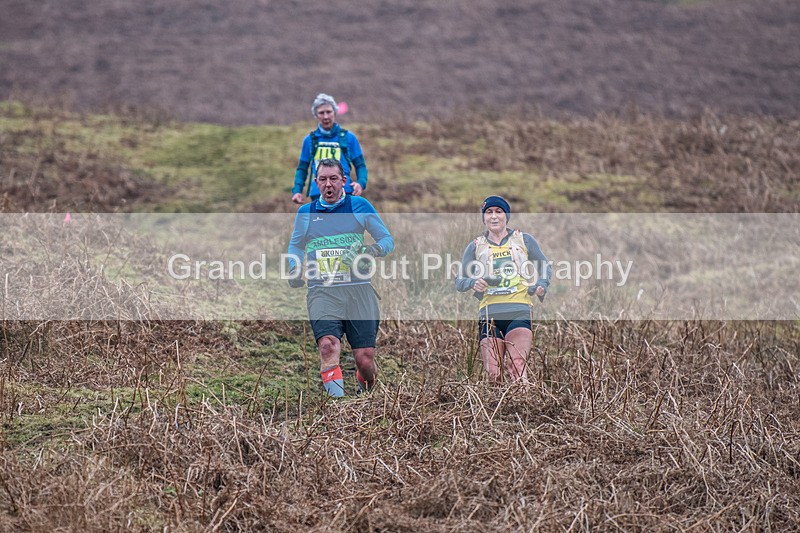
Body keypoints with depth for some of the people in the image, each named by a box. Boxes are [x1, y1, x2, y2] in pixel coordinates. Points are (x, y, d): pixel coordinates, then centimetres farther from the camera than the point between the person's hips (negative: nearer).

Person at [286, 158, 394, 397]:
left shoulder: (360, 206, 7)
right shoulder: (305, 212, 14)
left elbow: (387, 240, 11)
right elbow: (295, 245, 30)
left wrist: (373, 250, -11)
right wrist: (295, 269, 10)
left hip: (358, 290, 0)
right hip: (322, 293, 0)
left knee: (364, 360, -3)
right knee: (328, 346, -26)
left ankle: (366, 391, 29)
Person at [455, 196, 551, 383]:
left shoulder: (524, 240, 13)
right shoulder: (476, 246, 15)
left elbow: (545, 268, 21)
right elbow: (459, 282, 14)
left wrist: (541, 286, 0)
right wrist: (473, 283, -8)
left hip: (519, 313, -2)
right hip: (489, 314, 2)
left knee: (517, 366, -20)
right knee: (493, 373, -5)